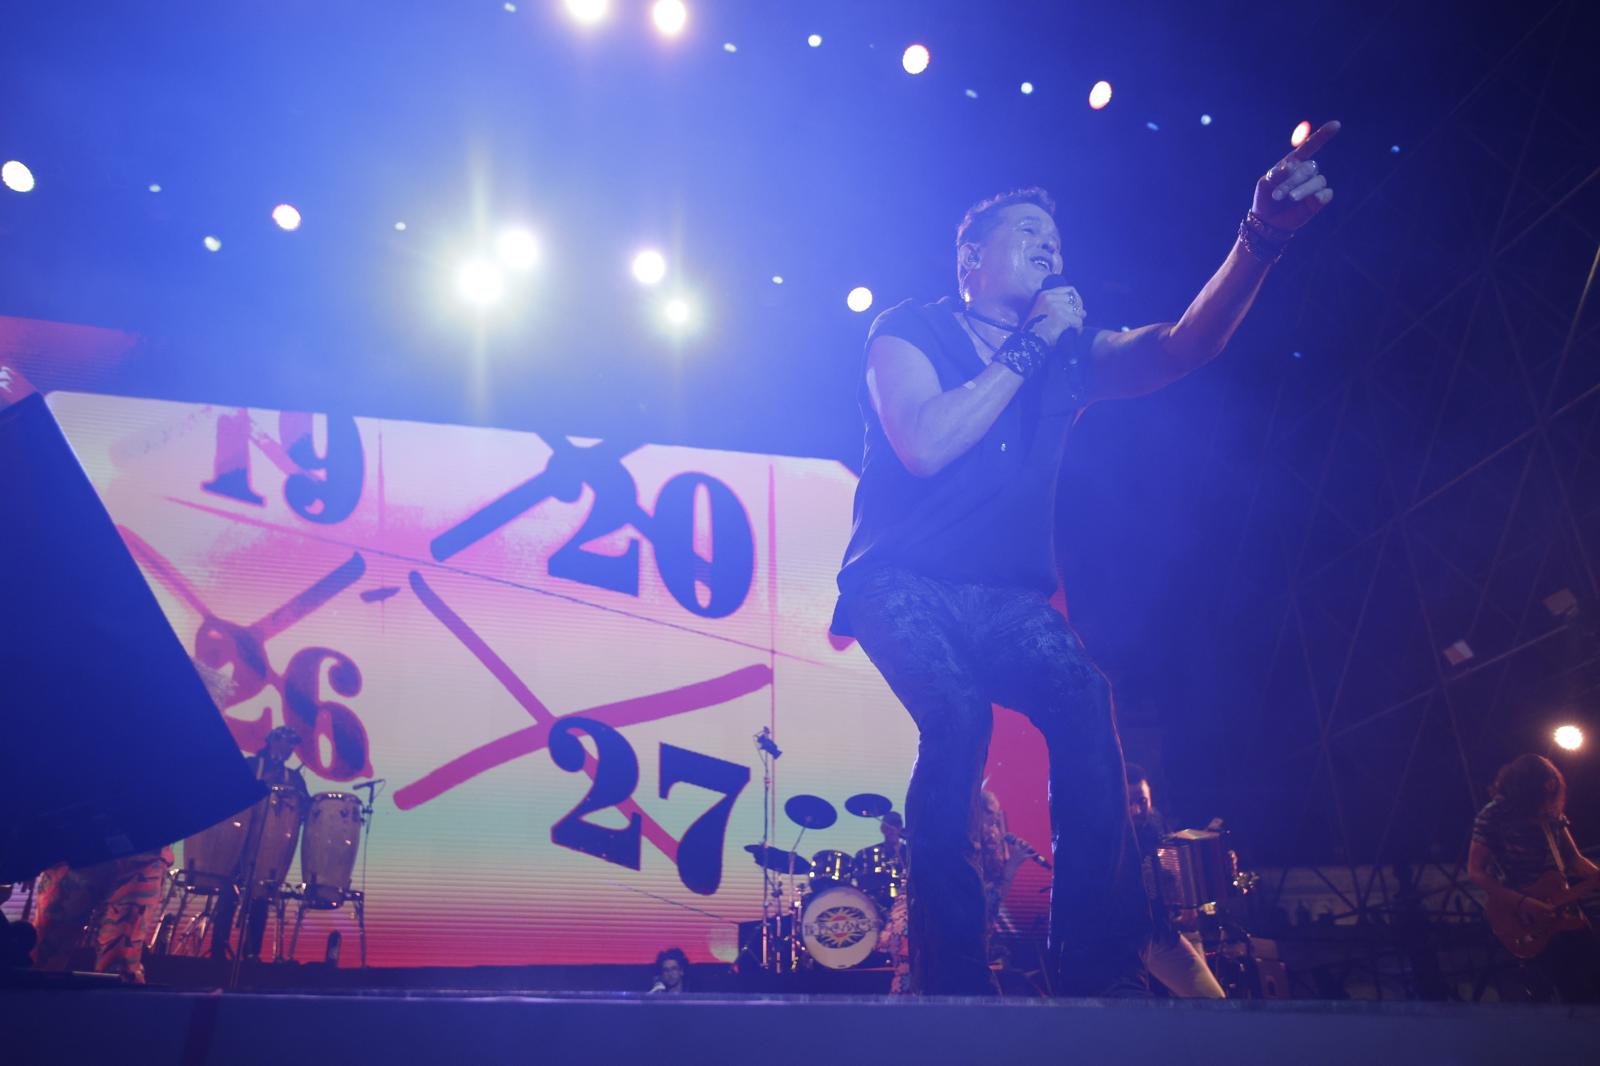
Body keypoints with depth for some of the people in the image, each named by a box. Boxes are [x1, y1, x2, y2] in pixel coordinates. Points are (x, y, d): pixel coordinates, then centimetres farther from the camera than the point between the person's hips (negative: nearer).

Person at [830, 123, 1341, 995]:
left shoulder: (1070, 353, 15)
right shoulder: (909, 330, 3)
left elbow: (1182, 346, -3)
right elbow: (925, 445, -17)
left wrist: (1260, 239, -18)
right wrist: (1028, 345, -9)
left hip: (1008, 597, 4)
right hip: (904, 582, -3)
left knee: (1083, 698, -27)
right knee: (958, 710, -33)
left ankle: (1099, 964, -24)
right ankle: (951, 972, -23)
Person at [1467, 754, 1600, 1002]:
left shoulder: (1551, 812, 2)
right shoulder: (1494, 815, -14)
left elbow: (1574, 858, 8)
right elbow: (1475, 872, -14)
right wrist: (1523, 904, -21)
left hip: (1557, 902, 6)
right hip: (1517, 915, -5)